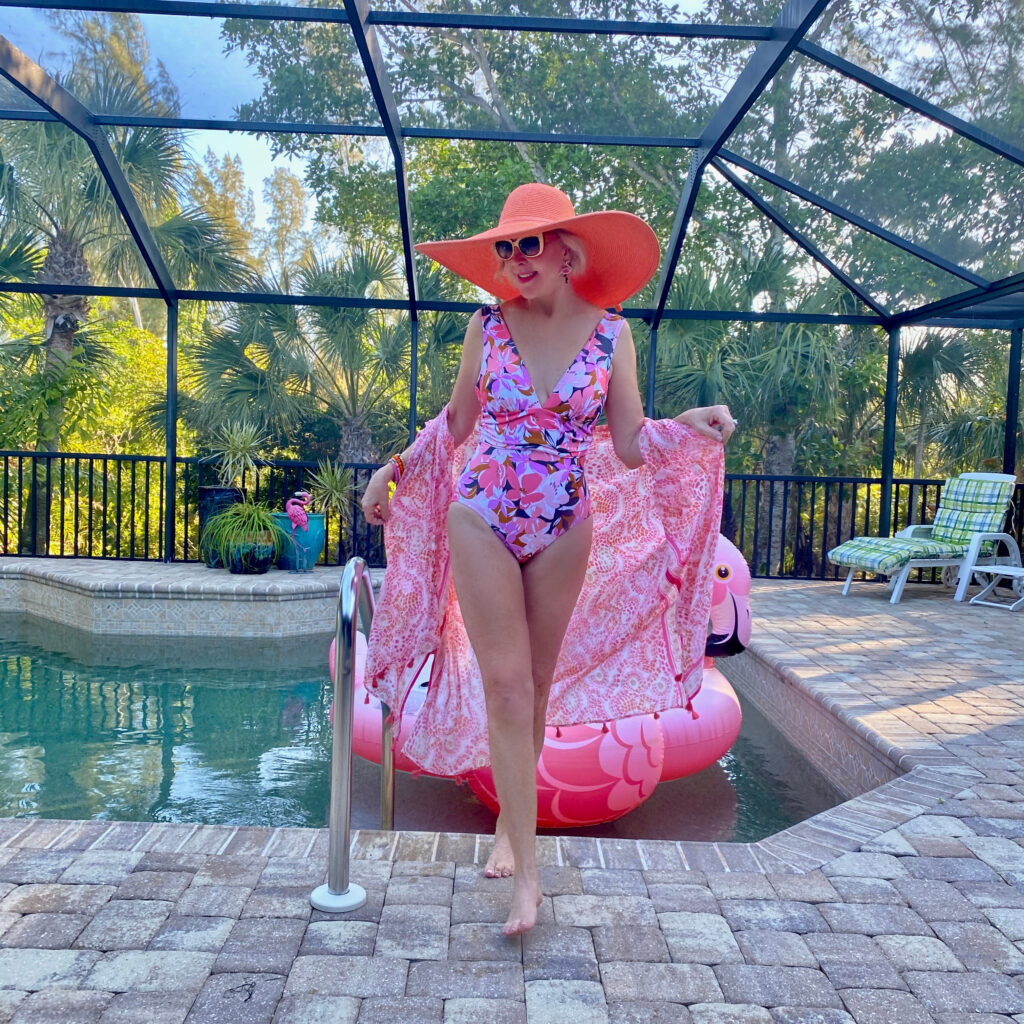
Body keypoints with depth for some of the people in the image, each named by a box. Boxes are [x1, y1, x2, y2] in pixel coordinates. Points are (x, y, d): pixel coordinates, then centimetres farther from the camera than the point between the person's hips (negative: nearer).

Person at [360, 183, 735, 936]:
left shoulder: (610, 334, -2)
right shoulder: (488, 325, -2)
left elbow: (630, 447, -2)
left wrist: (690, 423, -18)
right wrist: (394, 468, 11)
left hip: (562, 532, 1)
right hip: (481, 523, -1)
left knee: (535, 686, 10)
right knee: (506, 686, -6)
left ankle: (510, 825, 30)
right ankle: (527, 870, 0)